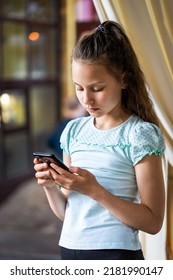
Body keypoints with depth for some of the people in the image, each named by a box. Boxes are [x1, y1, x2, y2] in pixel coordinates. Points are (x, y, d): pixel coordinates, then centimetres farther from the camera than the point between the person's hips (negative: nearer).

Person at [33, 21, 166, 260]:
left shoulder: (140, 134, -10)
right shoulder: (73, 131, 6)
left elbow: (153, 221, -13)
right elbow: (65, 212, 11)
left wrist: (94, 190, -21)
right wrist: (50, 186, -9)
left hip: (116, 254, -5)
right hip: (70, 252, 5)